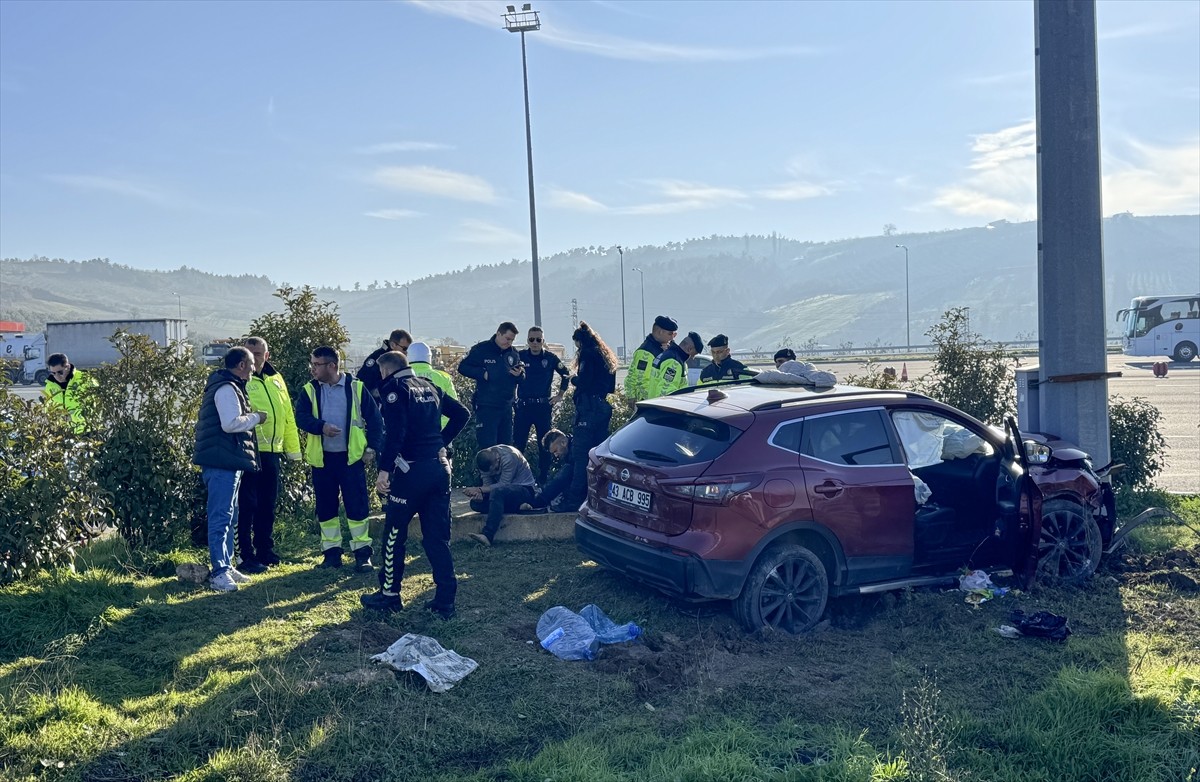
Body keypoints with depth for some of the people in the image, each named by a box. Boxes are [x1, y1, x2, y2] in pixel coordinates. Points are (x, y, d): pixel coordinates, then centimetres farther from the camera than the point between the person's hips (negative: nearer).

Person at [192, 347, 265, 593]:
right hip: (222, 461, -11)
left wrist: (251, 418, 12)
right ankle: (218, 572, -8)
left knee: (229, 517, 16)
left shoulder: (229, 387, 20)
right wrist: (256, 417, -11)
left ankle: (226, 566, 23)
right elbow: (231, 423, -24)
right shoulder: (226, 389, -14)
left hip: (228, 461, 11)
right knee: (221, 517, -9)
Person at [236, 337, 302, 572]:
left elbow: (287, 415, 17)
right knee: (247, 504, -2)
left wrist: (293, 448, 17)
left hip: (272, 451, 6)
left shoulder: (276, 380, 14)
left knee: (268, 504, 14)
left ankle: (265, 550, 25)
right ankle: (247, 557, 6)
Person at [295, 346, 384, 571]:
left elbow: (374, 419, 2)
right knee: (325, 507, 9)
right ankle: (332, 552, 21)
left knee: (357, 506, -1)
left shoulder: (356, 388, -2)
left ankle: (362, 553, 8)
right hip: (322, 458, 3)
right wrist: (321, 426, -26)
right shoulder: (310, 390, 4)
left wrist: (372, 448, -4)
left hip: (351, 457, -3)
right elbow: (300, 416, -9)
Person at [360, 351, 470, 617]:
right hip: (439, 468, 6)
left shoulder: (394, 389, -6)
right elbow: (461, 413, 17)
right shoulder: (430, 387, 15)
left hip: (411, 470, -6)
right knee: (438, 537, 10)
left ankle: (390, 595, 18)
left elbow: (396, 432, -19)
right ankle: (445, 601, 10)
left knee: (394, 535, 9)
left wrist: (384, 469, -19)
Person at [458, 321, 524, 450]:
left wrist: (520, 375, -7)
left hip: (506, 407, 6)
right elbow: (462, 367, -3)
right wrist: (482, 374, -14)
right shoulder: (481, 349, -5)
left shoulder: (513, 354, 11)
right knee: (487, 447, -8)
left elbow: (521, 380, 16)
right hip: (486, 407, -6)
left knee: (505, 447, 11)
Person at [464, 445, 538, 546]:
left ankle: (488, 535, -43)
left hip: (526, 489, -8)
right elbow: (487, 484, -4)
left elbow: (503, 485, -26)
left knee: (497, 491, -37)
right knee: (475, 503, -14)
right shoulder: (485, 460, -5)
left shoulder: (509, 456, -24)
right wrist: (480, 493, -26)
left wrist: (479, 489, -30)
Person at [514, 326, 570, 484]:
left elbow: (565, 374, 15)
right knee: (518, 443, -2)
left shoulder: (550, 358, 3)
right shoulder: (519, 356, 1)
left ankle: (544, 479, 14)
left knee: (544, 444, 5)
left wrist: (560, 395, 11)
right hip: (523, 406, -1)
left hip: (543, 406, 1)